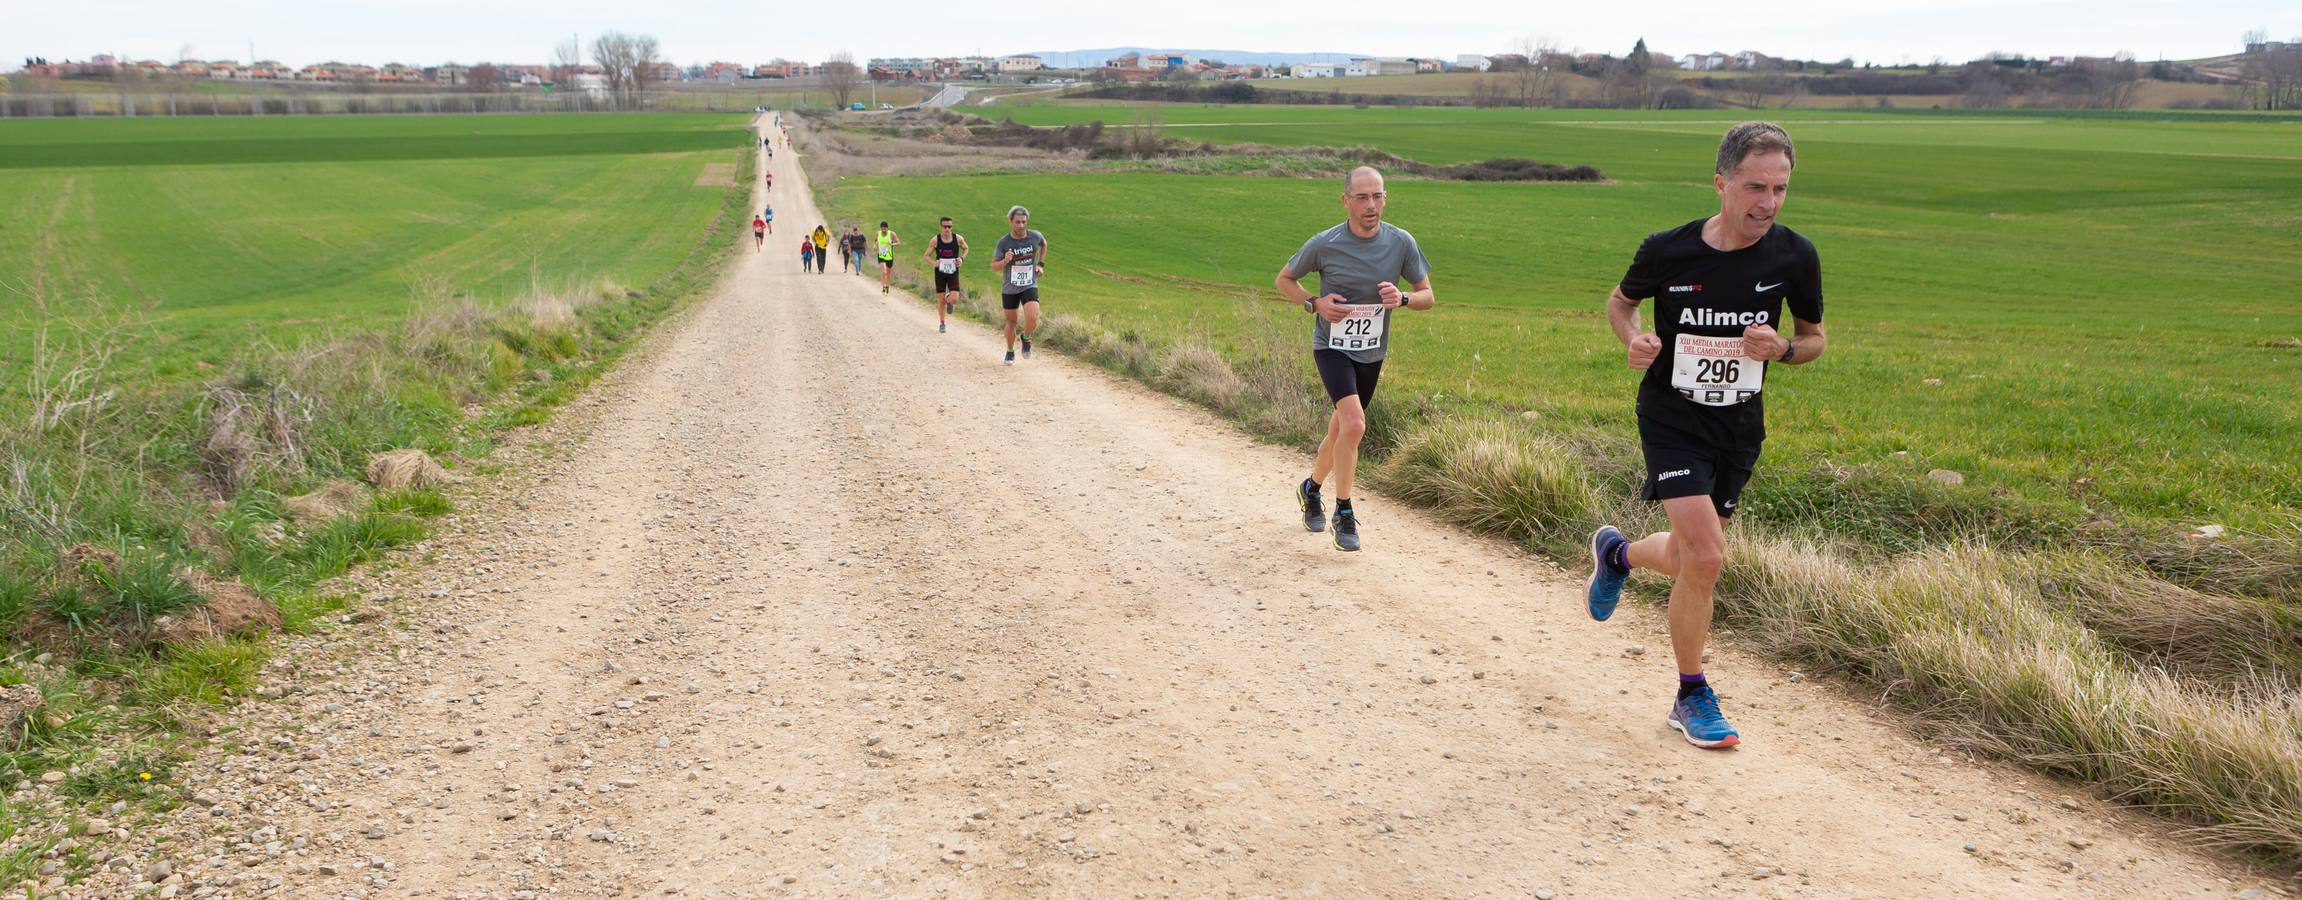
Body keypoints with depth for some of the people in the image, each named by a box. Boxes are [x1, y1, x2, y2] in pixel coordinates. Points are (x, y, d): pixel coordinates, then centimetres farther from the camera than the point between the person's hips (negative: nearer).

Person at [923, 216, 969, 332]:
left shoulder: (958, 239, -8)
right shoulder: (935, 241, -9)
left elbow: (966, 248, 12)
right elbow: (926, 256, -1)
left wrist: (962, 258, -7)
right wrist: (933, 262, -22)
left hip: (953, 273, 0)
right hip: (940, 273, 0)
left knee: (954, 299, -13)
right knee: (941, 301, 4)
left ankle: (948, 299, 25)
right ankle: (941, 323, 23)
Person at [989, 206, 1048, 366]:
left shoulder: (1035, 236, -9)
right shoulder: (1003, 242, -14)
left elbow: (1044, 244, 17)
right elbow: (993, 267, -9)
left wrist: (1041, 264, 11)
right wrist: (1005, 261, -29)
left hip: (1030, 286, 0)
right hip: (1009, 288, 0)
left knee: (1032, 318, -21)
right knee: (1011, 322, 12)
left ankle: (1026, 338, 11)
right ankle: (1010, 351, 37)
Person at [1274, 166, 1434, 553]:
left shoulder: (1402, 243, -7)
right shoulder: (1324, 244, -14)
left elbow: (1428, 296, 2)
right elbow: (1284, 280, 2)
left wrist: (1402, 298, -20)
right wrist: (1315, 303, -16)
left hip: (1372, 353, 4)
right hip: (1332, 346, -4)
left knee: (1340, 431, 16)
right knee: (1354, 424, -24)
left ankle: (1312, 488, 44)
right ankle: (1344, 515, -11)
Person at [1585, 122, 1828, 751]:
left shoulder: (1794, 257, -10)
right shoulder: (1668, 251, -15)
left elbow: (1815, 338, 5)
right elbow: (1620, 300, 6)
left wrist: (1781, 348, -17)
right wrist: (1634, 340, -15)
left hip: (1740, 426, 4)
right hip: (1672, 418, -4)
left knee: (1689, 560, 13)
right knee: (1706, 557, -16)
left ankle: (1616, 553, 50)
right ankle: (1693, 699, 4)